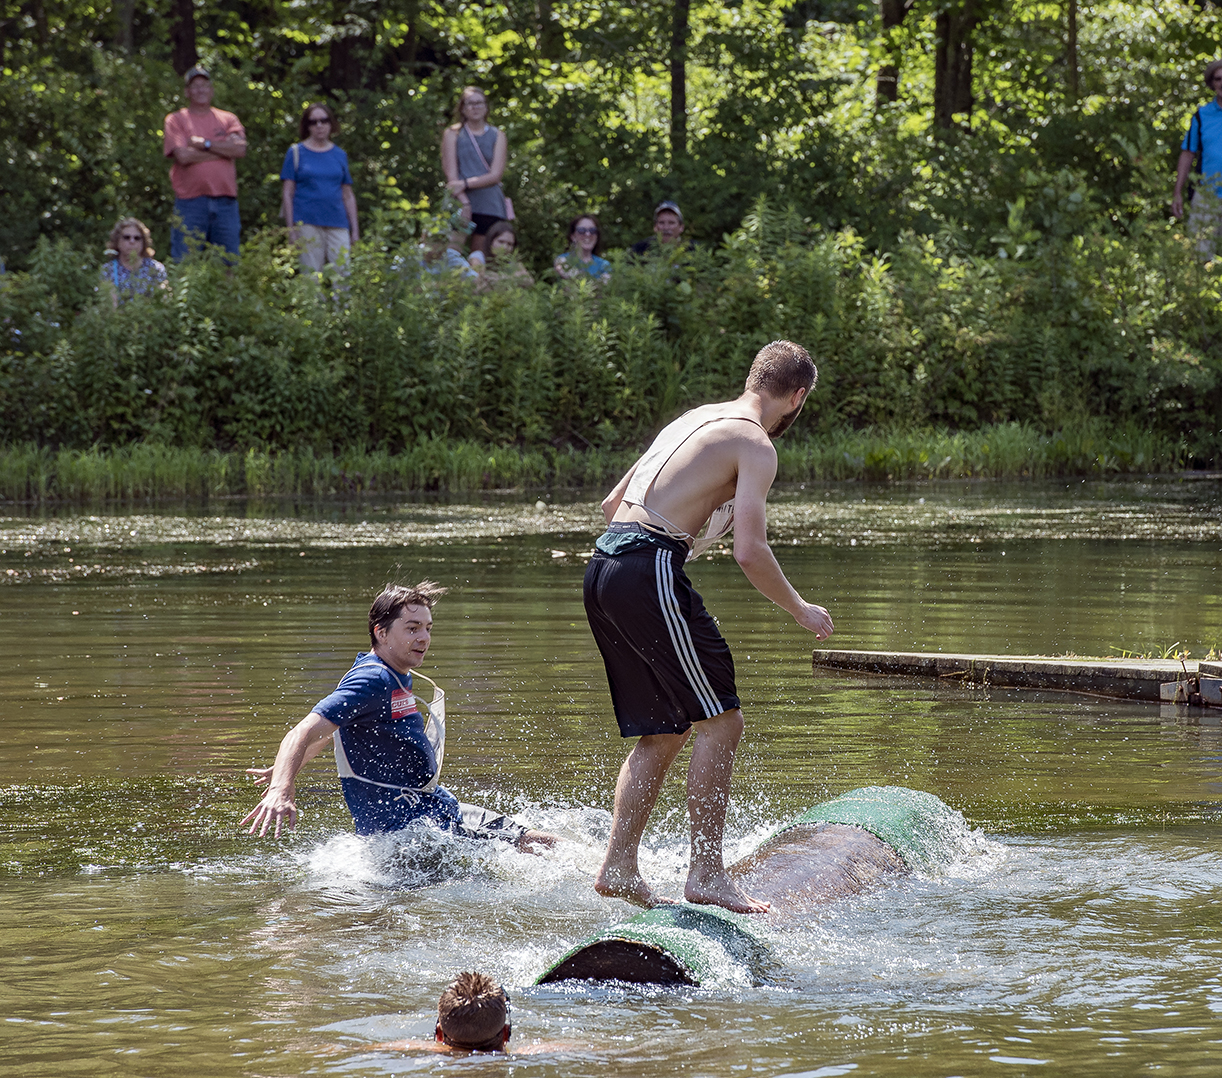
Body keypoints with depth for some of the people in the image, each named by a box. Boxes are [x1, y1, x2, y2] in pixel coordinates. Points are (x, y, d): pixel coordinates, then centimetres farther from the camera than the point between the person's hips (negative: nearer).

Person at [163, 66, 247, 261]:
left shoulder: (227, 119, 15)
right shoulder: (176, 120, 7)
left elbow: (240, 150, -2)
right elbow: (183, 156, -9)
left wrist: (204, 144, -5)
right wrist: (224, 148, -2)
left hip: (225, 201, 3)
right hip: (190, 201, -3)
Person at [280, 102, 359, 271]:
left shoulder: (339, 155, 13)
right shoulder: (297, 153, 5)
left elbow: (348, 196, 16)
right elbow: (287, 193, 3)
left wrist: (355, 230, 11)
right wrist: (291, 229, -3)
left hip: (337, 224, 2)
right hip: (307, 224, -2)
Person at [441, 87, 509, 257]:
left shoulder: (497, 136, 11)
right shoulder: (452, 134, 8)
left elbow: (495, 175, 1)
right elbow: (451, 174, -2)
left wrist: (466, 184, -13)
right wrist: (464, 202, -16)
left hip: (489, 205, 1)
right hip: (459, 204, -1)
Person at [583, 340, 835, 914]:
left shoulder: (695, 419, 22)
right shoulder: (755, 446, -4)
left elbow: (612, 503, 28)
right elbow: (750, 553, -14)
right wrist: (801, 610, 1)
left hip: (603, 565, 9)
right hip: (651, 571, -9)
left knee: (664, 731, 15)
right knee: (720, 722, -3)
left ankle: (618, 865, 11)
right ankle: (706, 873, -5)